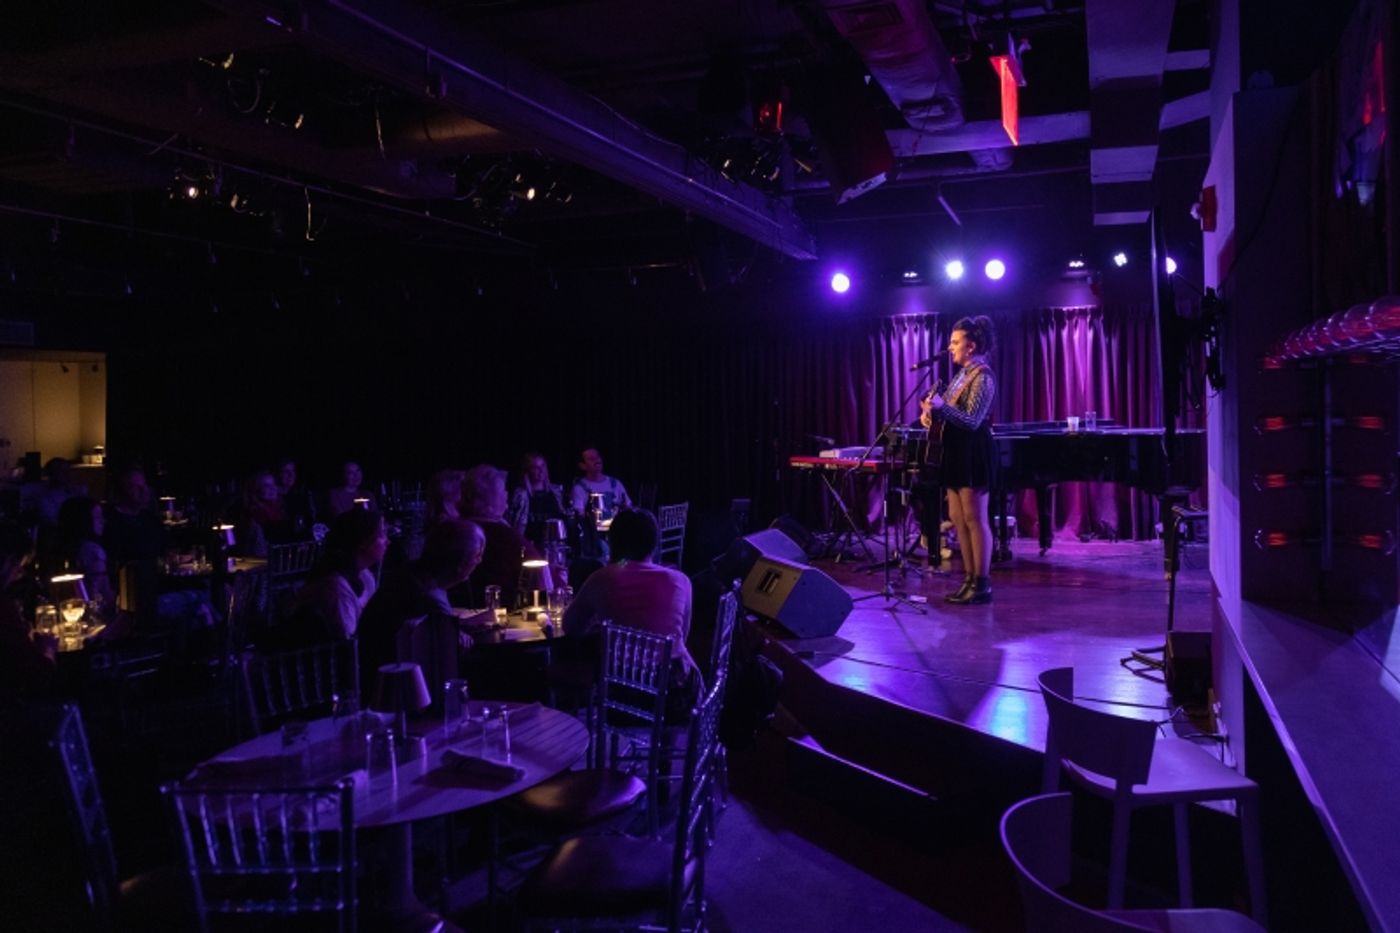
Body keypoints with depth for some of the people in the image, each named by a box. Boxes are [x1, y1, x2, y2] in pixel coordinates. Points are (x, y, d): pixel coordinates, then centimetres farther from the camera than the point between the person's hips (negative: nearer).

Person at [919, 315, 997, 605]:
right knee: (958, 519, 11)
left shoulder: (982, 377, -12)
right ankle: (970, 580, 18)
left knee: (975, 519, -6)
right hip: (956, 452, 10)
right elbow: (948, 410, 22)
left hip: (974, 454, -10)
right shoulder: (962, 374, 16)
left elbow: (972, 421, -20)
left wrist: (941, 406, -30)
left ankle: (982, 585, 0)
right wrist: (929, 412, 1)